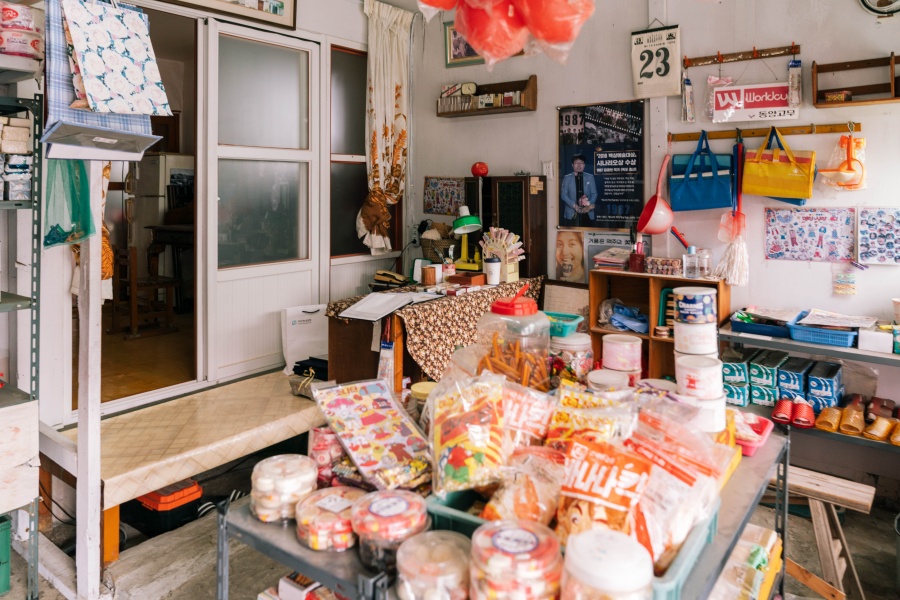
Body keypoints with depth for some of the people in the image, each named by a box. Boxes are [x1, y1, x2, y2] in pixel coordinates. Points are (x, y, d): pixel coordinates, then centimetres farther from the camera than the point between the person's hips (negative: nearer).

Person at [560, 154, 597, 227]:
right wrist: (574, 205, -12)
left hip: (587, 214, 1)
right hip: (571, 213, -1)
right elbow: (564, 195, 2)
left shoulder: (590, 177, 11)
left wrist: (589, 205, -11)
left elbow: (594, 194, 8)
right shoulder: (567, 178, 8)